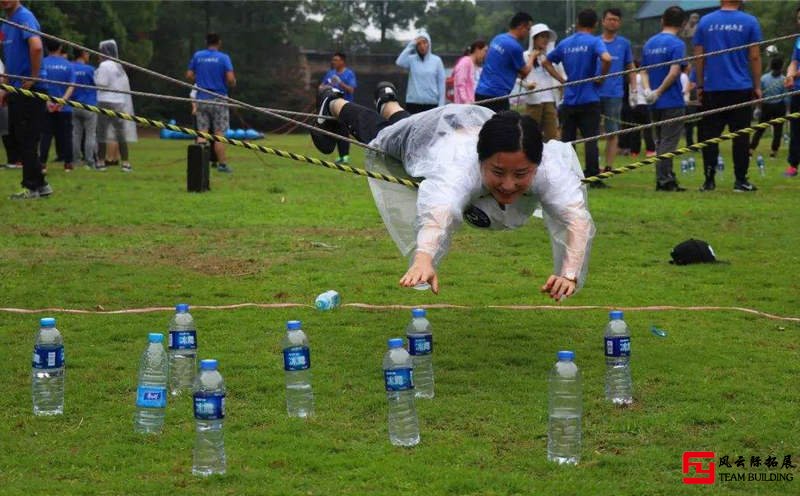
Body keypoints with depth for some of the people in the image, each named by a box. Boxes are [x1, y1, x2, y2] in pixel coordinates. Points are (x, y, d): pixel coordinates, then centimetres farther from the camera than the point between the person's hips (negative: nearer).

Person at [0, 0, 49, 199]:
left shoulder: (24, 17, -13)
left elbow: (36, 46, -29)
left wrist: (33, 78, -21)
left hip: (30, 90, -9)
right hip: (16, 90, 9)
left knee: (26, 139, -4)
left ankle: (32, 187, 4)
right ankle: (40, 184, 18)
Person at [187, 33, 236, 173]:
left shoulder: (197, 56, 3)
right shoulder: (224, 57, -6)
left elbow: (189, 76, 2)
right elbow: (230, 79, -14)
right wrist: (232, 84, 8)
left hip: (202, 98, 3)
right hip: (219, 99, -3)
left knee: (202, 132, 4)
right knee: (219, 134, 2)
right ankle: (222, 164, 4)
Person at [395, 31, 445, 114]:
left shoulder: (436, 60, 5)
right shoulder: (411, 59, 5)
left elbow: (441, 83, 5)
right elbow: (400, 62, -16)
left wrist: (441, 105, -1)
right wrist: (410, 46, -9)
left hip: (432, 103, 0)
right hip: (413, 103, 0)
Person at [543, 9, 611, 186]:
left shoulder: (564, 43, 10)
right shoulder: (594, 42, -6)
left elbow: (546, 62, 18)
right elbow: (606, 59, -24)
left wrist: (562, 79, 13)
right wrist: (602, 76, -8)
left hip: (569, 100, 4)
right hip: (589, 100, -4)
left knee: (566, 140, 10)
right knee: (590, 140, -4)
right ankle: (593, 178, -7)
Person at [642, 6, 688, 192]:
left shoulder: (649, 43, 11)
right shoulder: (677, 44, -11)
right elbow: (674, 72, -19)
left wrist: (648, 89, 3)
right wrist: (659, 92, -14)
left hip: (654, 103, 6)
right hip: (673, 102, -6)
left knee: (661, 141, 13)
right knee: (668, 142, -3)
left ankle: (667, 179, 17)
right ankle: (664, 180, -4)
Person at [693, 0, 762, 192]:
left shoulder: (705, 22, 4)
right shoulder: (750, 22, -1)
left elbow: (698, 57, 4)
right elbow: (754, 57, -2)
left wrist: (700, 85, 12)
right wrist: (757, 86, 6)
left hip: (712, 89, 1)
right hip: (741, 89, -1)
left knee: (709, 135, 6)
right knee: (740, 135, 4)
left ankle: (709, 180, 5)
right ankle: (740, 180, 3)